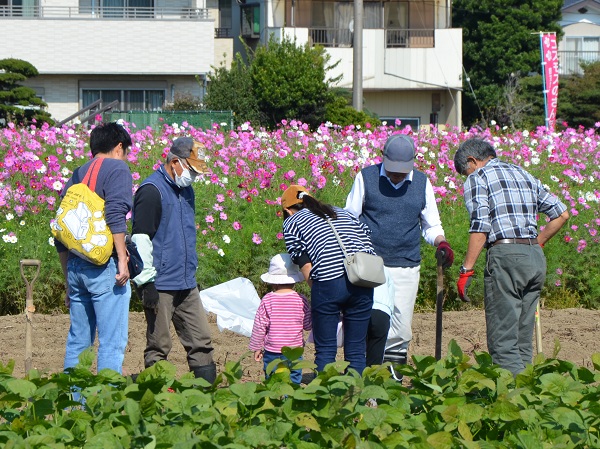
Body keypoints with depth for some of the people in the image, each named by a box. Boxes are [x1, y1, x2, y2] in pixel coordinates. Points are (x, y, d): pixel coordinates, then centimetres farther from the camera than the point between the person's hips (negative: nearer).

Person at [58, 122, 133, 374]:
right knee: (111, 343, -6)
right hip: (104, 267, -7)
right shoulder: (117, 169, -1)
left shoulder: (76, 176, 19)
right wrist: (122, 259, -17)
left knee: (77, 341, 13)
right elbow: (114, 214, -18)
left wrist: (69, 282, 23)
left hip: (75, 266, 7)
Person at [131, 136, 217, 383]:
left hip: (186, 285, 9)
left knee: (201, 341, 5)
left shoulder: (185, 189, 16)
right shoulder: (152, 190, -12)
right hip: (160, 285, -8)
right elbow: (140, 237, -15)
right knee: (159, 346, -3)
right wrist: (146, 281, -18)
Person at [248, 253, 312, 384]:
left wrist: (257, 348, 10)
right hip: (294, 351, 0)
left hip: (271, 352, 0)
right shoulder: (300, 300, -4)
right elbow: (308, 325, 3)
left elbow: (259, 326, 0)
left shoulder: (267, 300, -4)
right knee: (293, 380, 3)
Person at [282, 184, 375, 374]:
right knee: (356, 351, 11)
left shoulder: (292, 222, 14)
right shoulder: (343, 213, 27)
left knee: (325, 351, 7)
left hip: (328, 282, -4)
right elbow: (369, 250, 17)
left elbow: (305, 266, 2)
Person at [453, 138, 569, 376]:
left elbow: (480, 227, -11)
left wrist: (466, 270, -10)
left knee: (503, 341, -7)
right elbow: (561, 214, 18)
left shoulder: (478, 178, 1)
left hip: (506, 256, -7)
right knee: (523, 342, 11)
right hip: (536, 258, 7)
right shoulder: (523, 174, 22)